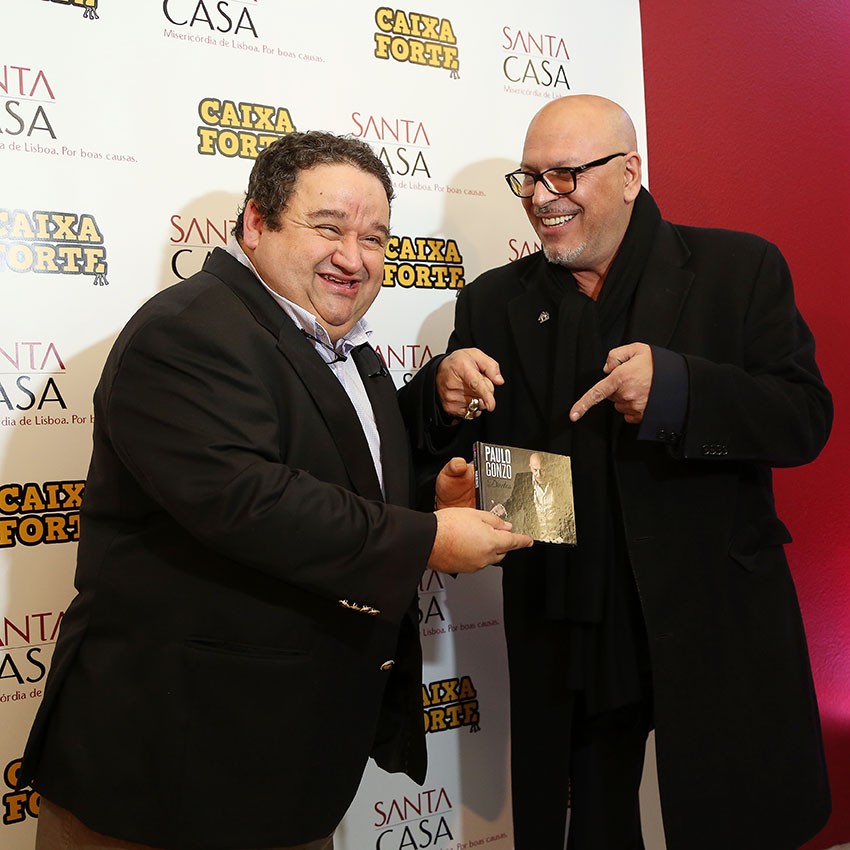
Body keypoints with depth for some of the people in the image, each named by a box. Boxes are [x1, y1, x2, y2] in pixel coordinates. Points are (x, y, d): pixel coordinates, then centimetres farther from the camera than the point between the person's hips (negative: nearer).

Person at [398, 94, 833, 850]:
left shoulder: (740, 268, -3)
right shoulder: (494, 302, 4)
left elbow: (806, 418, -10)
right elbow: (433, 445, 4)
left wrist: (678, 389, -26)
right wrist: (445, 395, -19)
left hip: (716, 626, -1)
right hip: (564, 638, 2)